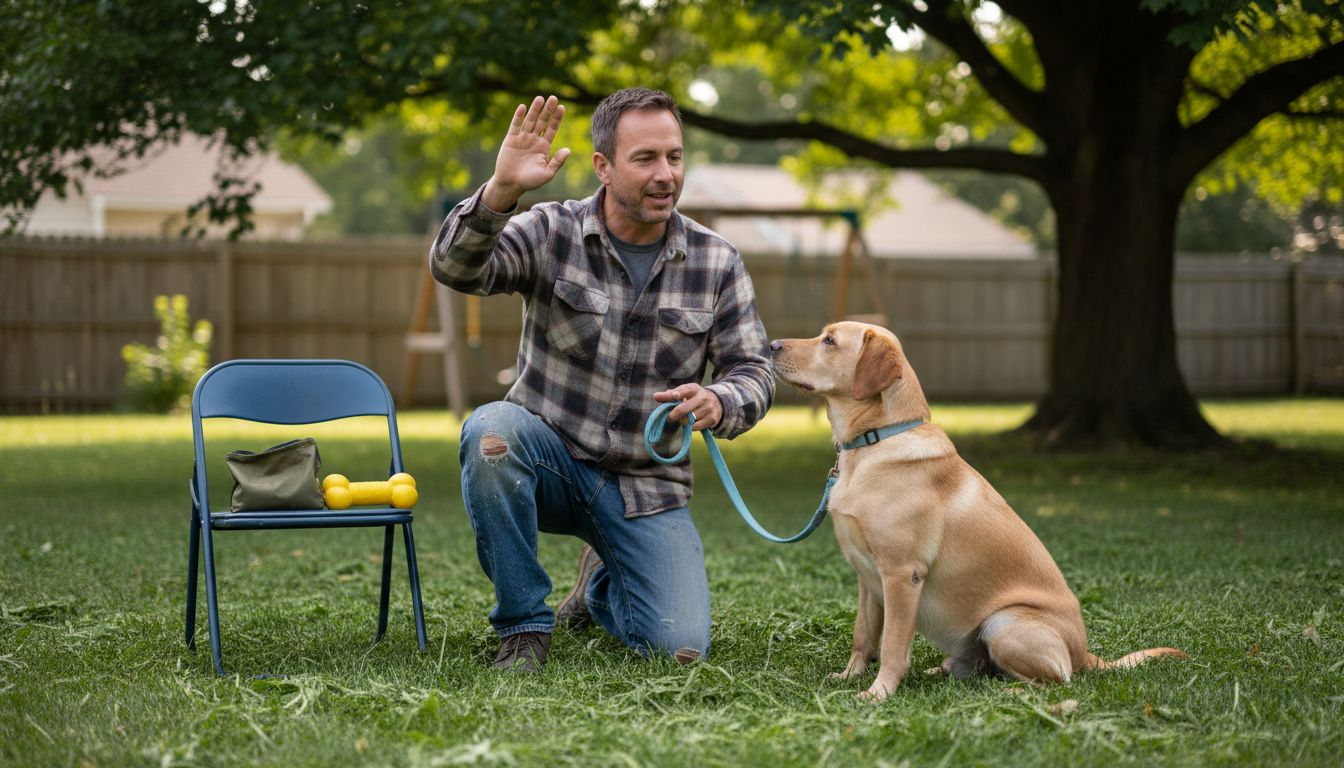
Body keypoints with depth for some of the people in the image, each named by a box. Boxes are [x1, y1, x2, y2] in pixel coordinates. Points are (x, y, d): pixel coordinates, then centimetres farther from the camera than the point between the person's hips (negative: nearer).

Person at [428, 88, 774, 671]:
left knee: (680, 650, -12)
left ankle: (603, 585, 27)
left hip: (647, 489, 2)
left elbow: (753, 372, 0)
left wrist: (718, 403, -24)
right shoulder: (552, 233, -7)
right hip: (550, 461, -2)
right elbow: (455, 267, -24)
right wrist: (501, 191, -42)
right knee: (492, 429, -36)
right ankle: (523, 624, -16)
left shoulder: (716, 263, 0)